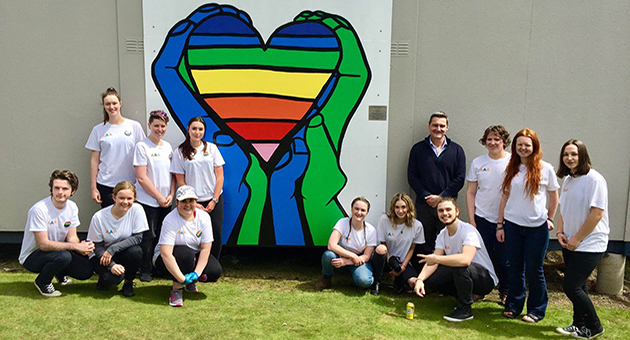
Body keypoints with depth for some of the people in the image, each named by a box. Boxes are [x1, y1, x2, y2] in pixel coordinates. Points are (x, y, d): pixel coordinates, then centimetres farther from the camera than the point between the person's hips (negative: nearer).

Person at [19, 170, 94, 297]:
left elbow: (72, 237, -4)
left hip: (57, 249, 6)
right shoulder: (39, 209, -25)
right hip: (31, 257, -6)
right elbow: (43, 244, -27)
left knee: (86, 271, -12)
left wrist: (81, 246, -28)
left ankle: (60, 274, 20)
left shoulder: (72, 207, -6)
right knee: (63, 256, -35)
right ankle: (42, 282, -4)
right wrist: (75, 246, -30)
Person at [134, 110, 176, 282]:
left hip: (166, 202, 6)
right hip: (148, 201, -5)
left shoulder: (167, 147, 11)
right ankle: (145, 271, 13)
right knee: (148, 237, -1)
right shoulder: (142, 146, -7)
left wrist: (171, 195, 0)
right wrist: (159, 197, -11)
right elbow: (142, 178, -12)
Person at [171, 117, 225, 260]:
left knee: (216, 235, -2)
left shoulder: (211, 148, 5)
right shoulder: (179, 152, 1)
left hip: (214, 200, 2)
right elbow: (180, 181, 0)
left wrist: (214, 200, -4)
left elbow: (219, 175, 4)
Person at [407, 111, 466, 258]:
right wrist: (426, 196, -9)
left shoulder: (456, 150, 7)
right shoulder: (418, 148, 7)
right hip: (423, 204, 0)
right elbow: (412, 176, 3)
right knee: (424, 244, 4)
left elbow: (460, 179, 2)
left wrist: (441, 197, -9)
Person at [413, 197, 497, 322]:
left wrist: (436, 259, -30)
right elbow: (432, 261, -7)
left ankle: (465, 309, -15)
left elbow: (466, 259, -39)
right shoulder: (442, 235, 1)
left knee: (460, 267, -37)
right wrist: (420, 279, -25)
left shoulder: (468, 230, -22)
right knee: (428, 280, -11)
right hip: (461, 275, 7)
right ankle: (465, 296, 10)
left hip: (485, 279, -7)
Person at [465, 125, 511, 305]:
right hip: (482, 218, 2)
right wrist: (471, 219, 1)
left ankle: (505, 293, 25)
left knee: (504, 260, 3)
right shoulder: (477, 163, 5)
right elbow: (470, 192, 7)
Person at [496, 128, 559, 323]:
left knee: (534, 270, 4)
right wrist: (500, 224, 6)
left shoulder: (545, 168, -2)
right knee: (515, 268, 10)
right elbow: (505, 197, 8)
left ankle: (537, 310, 20)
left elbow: (553, 196, 8)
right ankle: (514, 305, 25)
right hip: (512, 225, 2)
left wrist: (550, 219, 5)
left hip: (537, 227, -2)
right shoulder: (511, 169, 6)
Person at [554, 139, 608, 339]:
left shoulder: (594, 179, -14)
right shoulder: (568, 180, 10)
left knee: (570, 286, -8)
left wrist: (577, 239, -15)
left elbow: (597, 213, -18)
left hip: (589, 245, -8)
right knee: (577, 286, 14)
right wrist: (560, 232, 3)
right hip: (571, 244, 8)